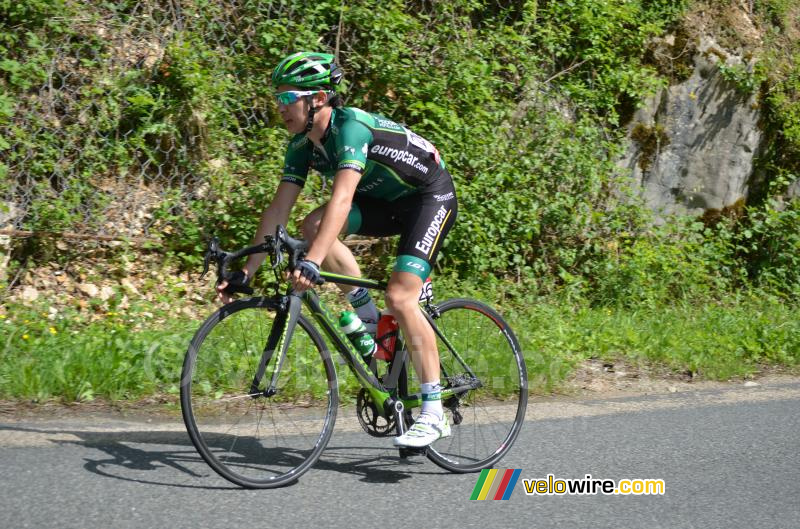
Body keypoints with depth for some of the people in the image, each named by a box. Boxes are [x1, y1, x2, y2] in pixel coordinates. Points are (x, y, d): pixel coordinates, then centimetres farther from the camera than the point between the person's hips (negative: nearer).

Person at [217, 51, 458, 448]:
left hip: (432, 197, -8)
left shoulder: (351, 128, -30)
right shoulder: (302, 145, -6)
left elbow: (342, 199, -43)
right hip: (387, 200, 8)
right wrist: (247, 270, -12)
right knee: (313, 225, -15)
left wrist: (311, 263, -52)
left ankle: (434, 414, -15)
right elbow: (278, 209, -6)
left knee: (399, 298, -21)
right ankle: (366, 315, 1)